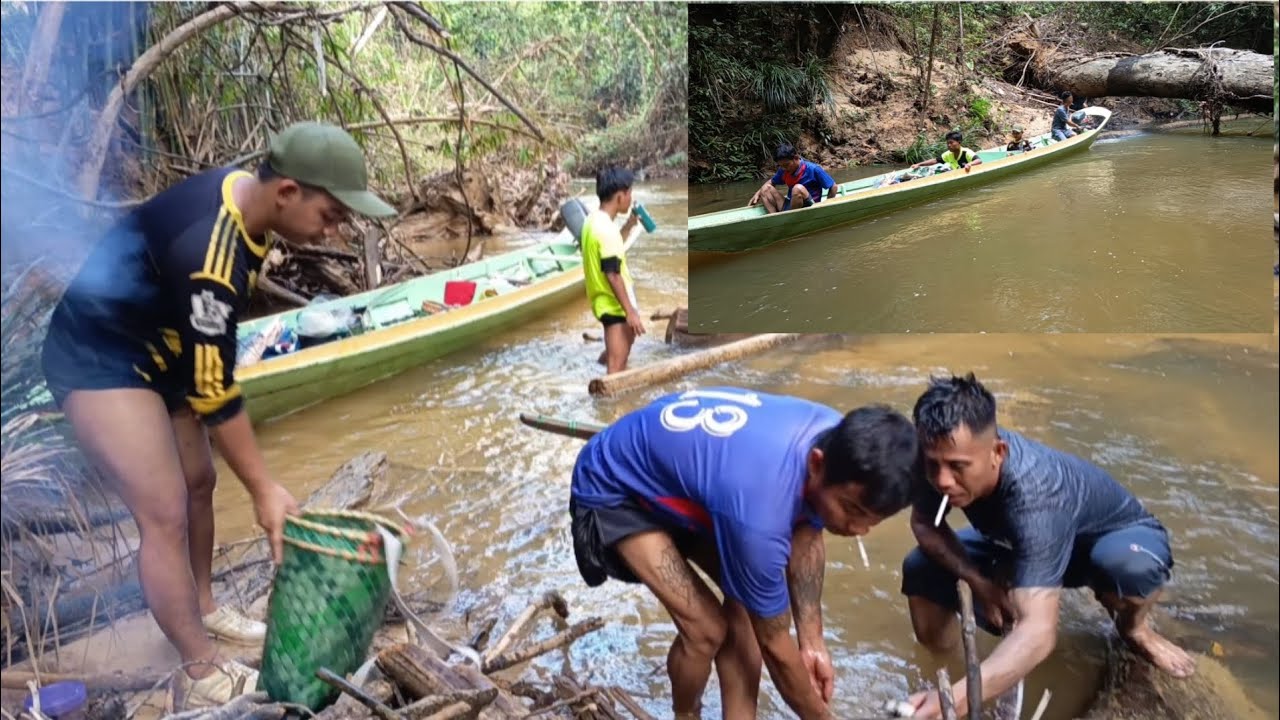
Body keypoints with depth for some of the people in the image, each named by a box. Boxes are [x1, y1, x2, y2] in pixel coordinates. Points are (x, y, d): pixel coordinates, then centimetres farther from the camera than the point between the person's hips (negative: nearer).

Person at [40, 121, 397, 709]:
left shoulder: (242, 193, -6)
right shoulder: (210, 255, -34)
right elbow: (214, 392, -27)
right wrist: (264, 489, -17)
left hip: (151, 349, 10)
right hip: (99, 360, -10)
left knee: (198, 482, 16)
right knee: (165, 514, -8)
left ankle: (201, 609, 36)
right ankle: (202, 676, 5)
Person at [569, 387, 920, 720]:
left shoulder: (839, 442, -18)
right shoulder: (758, 514, -40)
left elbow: (806, 538, 2)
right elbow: (773, 641, -21)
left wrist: (812, 641, 0)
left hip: (673, 461, 8)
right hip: (612, 490, -8)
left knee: (746, 604, -2)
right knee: (707, 628, -14)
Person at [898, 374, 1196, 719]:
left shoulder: (1033, 495, -45)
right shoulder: (948, 453, -29)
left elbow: (1040, 630, -53)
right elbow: (925, 523, -9)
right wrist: (978, 581, -25)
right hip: (1023, 542, 5)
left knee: (1129, 564, -41)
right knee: (920, 568, -15)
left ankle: (1133, 627, -5)